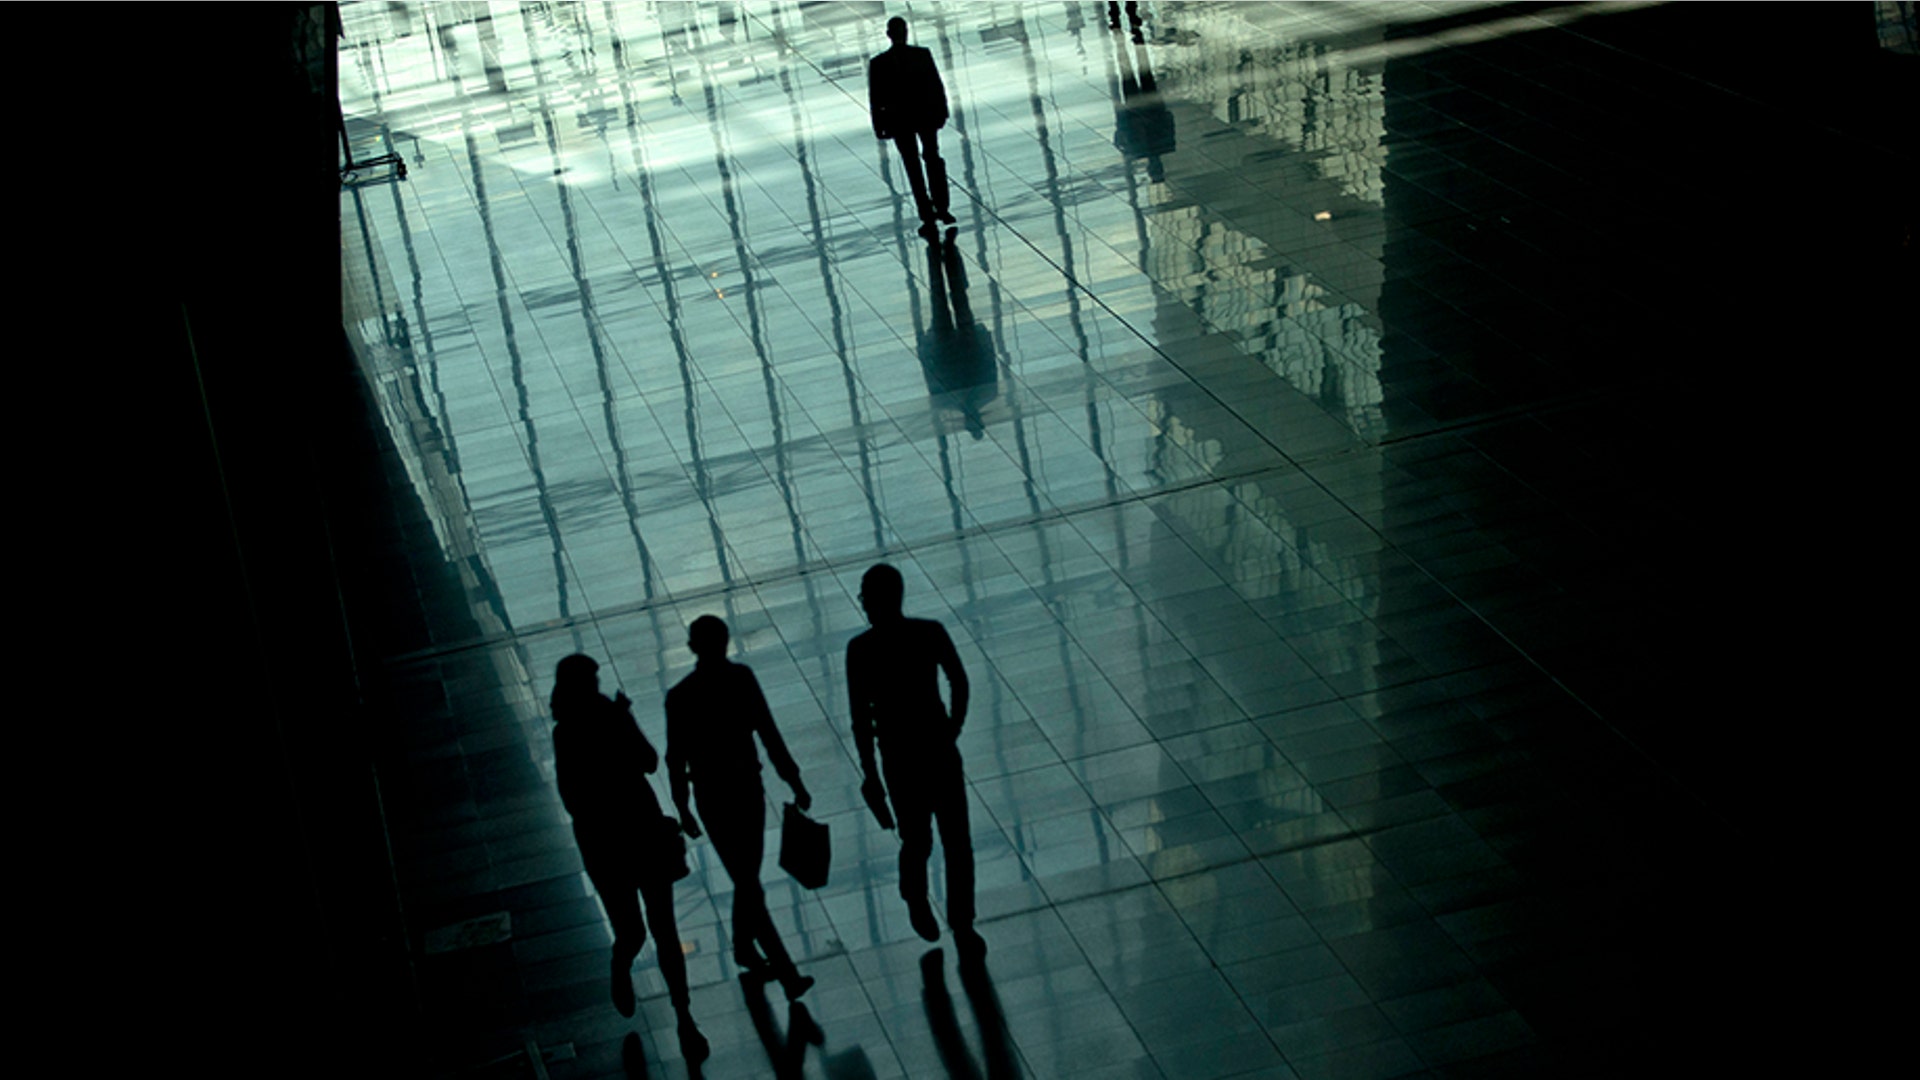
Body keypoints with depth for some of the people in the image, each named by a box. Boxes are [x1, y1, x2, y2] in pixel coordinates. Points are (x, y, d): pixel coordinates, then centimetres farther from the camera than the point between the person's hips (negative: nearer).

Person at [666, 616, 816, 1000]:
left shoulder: (741, 678, -1)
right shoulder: (681, 697, -13)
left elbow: (768, 733, 6)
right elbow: (676, 758, -6)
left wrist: (794, 782, 6)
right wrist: (683, 809, -2)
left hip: (749, 788, 5)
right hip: (715, 797, -5)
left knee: (748, 877, 16)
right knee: (748, 884, -6)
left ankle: (744, 948, 37)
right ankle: (786, 973, -9)